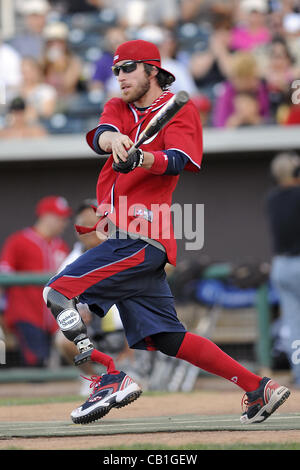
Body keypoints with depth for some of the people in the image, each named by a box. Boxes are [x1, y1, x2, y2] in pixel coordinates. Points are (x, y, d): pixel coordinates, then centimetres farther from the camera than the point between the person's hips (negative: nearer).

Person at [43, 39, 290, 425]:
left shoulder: (180, 109, 2)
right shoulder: (118, 108, 20)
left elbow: (178, 161, -16)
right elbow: (100, 135, -3)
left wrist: (141, 158, -37)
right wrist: (111, 139, -28)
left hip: (140, 238, -8)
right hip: (121, 234, 8)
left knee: (59, 293, -17)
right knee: (166, 339, 8)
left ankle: (111, 379, -16)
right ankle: (259, 389, 10)